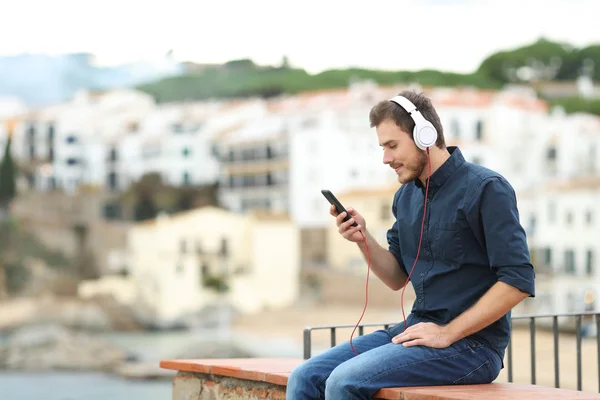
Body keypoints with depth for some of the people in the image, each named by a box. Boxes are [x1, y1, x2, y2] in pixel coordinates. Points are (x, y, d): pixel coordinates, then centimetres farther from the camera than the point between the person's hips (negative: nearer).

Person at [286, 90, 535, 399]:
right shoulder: (407, 195, 12)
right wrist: (363, 239, 0)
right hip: (417, 328, 8)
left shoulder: (486, 189, -11)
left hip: (471, 343, -8)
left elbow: (518, 282, -17)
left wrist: (447, 333, -18)